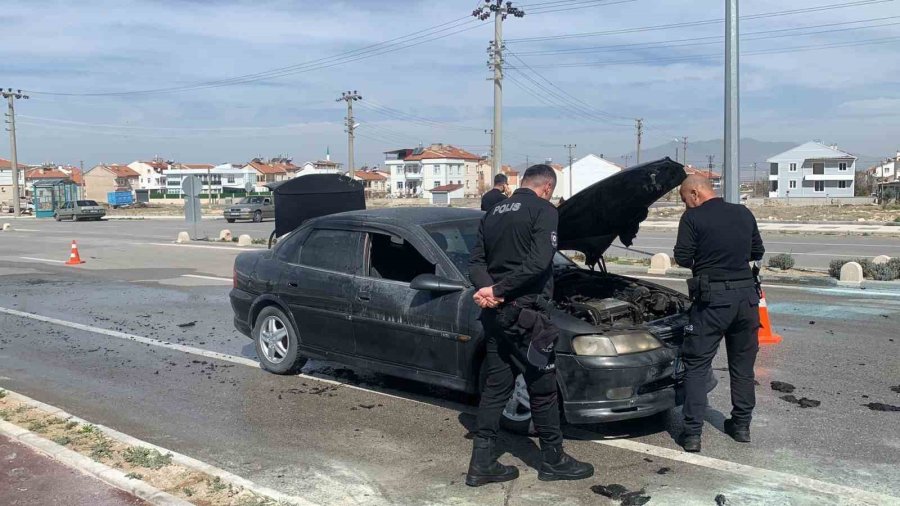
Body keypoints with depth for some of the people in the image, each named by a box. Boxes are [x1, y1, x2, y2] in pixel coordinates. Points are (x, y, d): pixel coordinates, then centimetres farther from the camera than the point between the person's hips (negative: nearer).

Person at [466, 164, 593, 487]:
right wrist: (498, 290, -15)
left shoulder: (493, 213, 16)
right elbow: (538, 263, -19)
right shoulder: (543, 210, -7)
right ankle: (553, 461, 19)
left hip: (494, 313, 8)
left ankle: (482, 464, 14)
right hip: (523, 312, -7)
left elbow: (476, 262, 10)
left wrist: (487, 289, -7)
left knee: (495, 387, 12)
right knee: (542, 389, 6)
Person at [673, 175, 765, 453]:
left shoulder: (693, 218, -8)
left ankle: (692, 433, 0)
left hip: (712, 299, -5)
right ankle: (742, 426, 27)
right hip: (746, 295, 5)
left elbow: (682, 258, -8)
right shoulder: (744, 214, 9)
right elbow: (757, 252, 16)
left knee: (696, 365, 3)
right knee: (743, 363, 18)